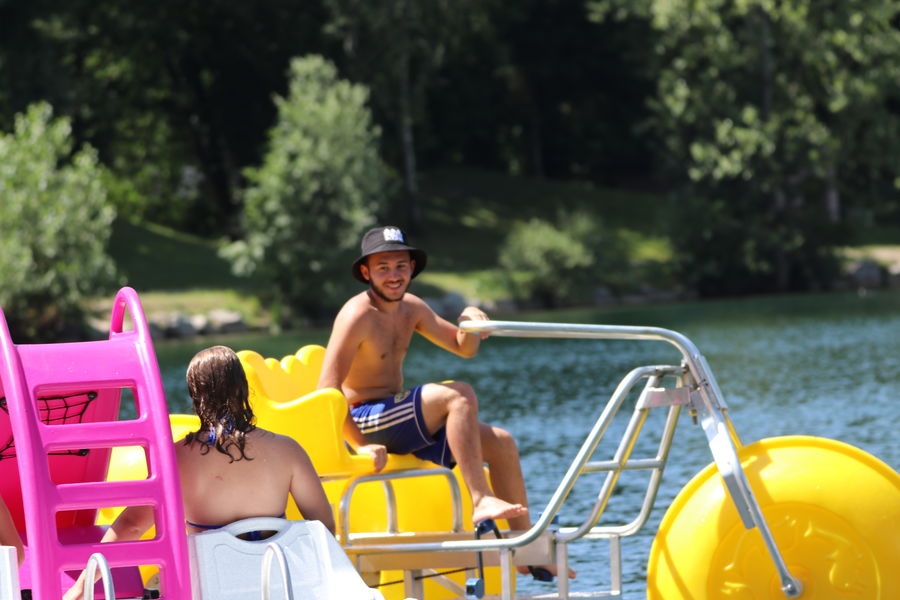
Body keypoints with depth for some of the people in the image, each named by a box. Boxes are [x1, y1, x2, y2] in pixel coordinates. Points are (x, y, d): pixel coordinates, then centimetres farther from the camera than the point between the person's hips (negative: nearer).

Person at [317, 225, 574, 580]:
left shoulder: (411, 309, 11)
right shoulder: (358, 315, -15)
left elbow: (463, 348, 21)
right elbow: (328, 390, -22)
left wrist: (472, 323, -2)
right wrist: (360, 445, -29)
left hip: (399, 423, 9)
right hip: (367, 420, -9)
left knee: (501, 443, 2)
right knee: (459, 394, -27)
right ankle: (480, 500, -33)